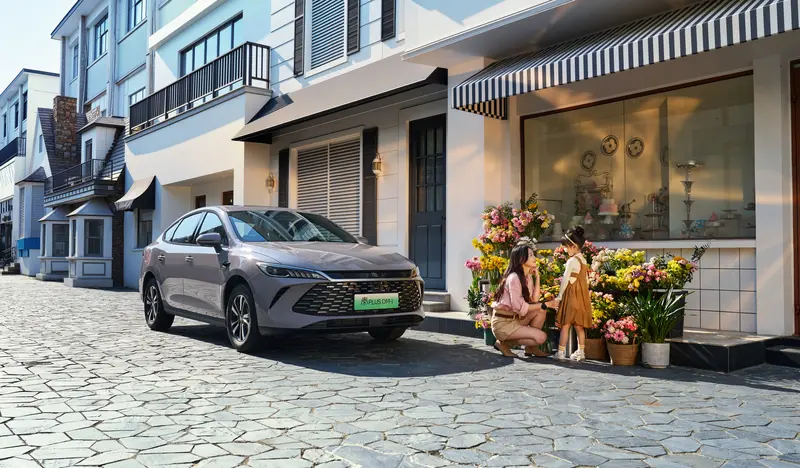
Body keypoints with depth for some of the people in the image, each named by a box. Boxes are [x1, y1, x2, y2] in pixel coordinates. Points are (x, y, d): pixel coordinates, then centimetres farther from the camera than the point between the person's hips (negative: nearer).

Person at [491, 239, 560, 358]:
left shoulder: (528, 277, 9)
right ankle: (503, 342, -3)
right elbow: (519, 307, -23)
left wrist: (537, 277, -1)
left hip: (515, 318, 9)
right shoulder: (514, 278, -20)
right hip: (503, 322, -9)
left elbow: (534, 300, -2)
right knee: (541, 337, -16)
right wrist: (545, 304, -15)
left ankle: (531, 347, 5)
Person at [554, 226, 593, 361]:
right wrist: (583, 293, 20)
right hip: (582, 296, 8)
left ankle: (561, 352, -5)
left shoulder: (572, 261, -13)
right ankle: (580, 352, 13)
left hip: (572, 295, -8)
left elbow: (565, 280, -13)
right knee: (579, 326, 10)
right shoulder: (583, 260, 12)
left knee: (565, 324, -5)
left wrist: (559, 296, -7)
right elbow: (586, 280, 15)